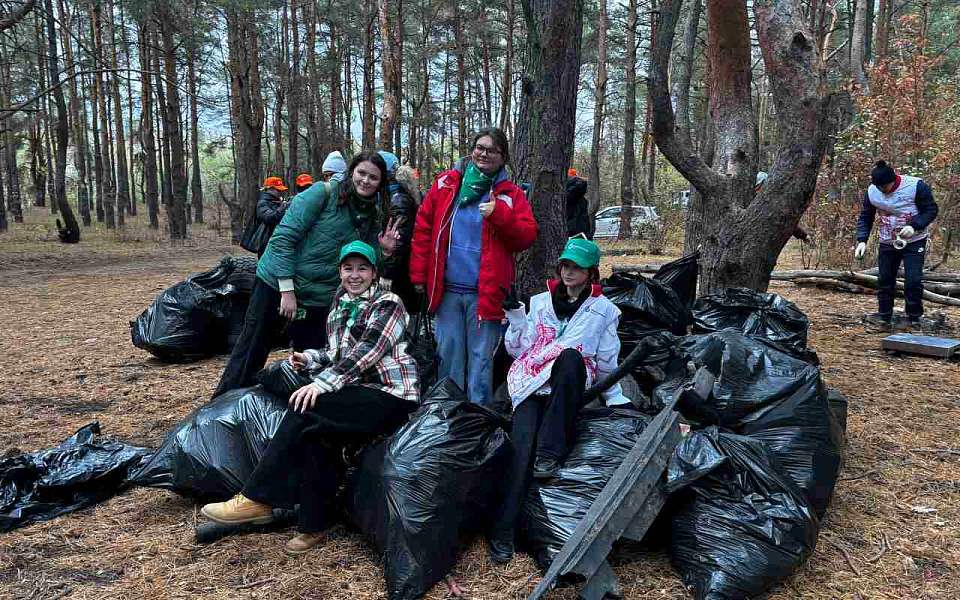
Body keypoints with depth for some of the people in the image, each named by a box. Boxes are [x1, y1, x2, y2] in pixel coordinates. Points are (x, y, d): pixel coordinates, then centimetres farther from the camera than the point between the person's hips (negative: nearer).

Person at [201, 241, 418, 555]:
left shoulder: (387, 304, -5)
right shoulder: (340, 306, 18)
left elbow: (365, 351, -19)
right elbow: (336, 354, 23)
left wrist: (323, 382, -27)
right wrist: (310, 359, 1)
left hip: (390, 394, -6)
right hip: (359, 393, 7)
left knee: (306, 411, -23)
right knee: (317, 430, -24)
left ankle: (256, 499, -15)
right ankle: (313, 524, -16)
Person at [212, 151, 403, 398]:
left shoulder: (372, 219, 8)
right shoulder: (323, 193, -9)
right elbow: (283, 237, -14)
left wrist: (384, 251, -9)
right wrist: (287, 290, -18)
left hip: (318, 299, 4)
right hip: (275, 284, -4)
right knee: (251, 352, 4)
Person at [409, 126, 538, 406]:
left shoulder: (511, 194, 6)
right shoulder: (446, 183, 9)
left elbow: (527, 236, -1)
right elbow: (423, 228, 7)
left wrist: (499, 214, -16)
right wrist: (419, 275, 1)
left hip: (485, 292, -1)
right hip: (446, 288, 2)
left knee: (481, 358, 3)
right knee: (448, 354, 8)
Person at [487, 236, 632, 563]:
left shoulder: (604, 309, 18)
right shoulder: (540, 302, 21)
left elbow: (607, 361, 21)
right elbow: (518, 350, 16)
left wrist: (616, 398, 14)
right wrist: (515, 316, 3)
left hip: (570, 388, -1)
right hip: (531, 383, 1)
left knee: (571, 356, -38)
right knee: (523, 444, -27)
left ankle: (551, 452, -33)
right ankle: (503, 529, -30)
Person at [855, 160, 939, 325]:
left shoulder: (916, 186, -18)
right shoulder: (872, 192, -7)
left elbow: (931, 210, -12)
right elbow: (865, 218, 1)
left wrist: (914, 226, -28)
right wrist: (862, 241, -12)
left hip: (914, 242, -4)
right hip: (887, 243, 4)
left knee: (913, 280, -8)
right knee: (885, 280, 6)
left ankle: (914, 317, 6)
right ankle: (884, 315, 18)